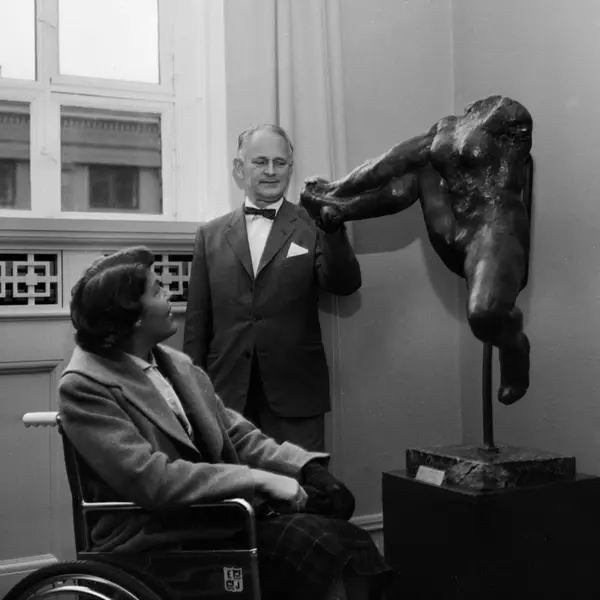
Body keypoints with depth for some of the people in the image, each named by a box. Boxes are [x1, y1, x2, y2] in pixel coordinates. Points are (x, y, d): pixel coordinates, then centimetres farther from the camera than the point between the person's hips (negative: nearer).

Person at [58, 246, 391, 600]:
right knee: (309, 540, -25)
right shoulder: (84, 387, -11)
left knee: (349, 541, -14)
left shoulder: (177, 364, 11)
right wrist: (260, 480, -21)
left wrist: (308, 468, -5)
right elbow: (153, 480, -21)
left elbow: (236, 433, 11)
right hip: (160, 544, -6)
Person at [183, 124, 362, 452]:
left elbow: (345, 284, -10)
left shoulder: (311, 226, 4)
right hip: (226, 396, 2)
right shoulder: (210, 235, 8)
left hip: (295, 398, -1)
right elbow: (197, 323, 8)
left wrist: (332, 225, -23)